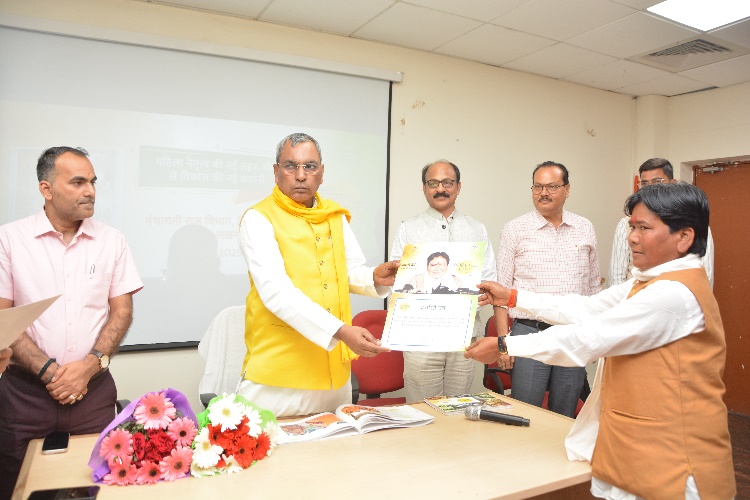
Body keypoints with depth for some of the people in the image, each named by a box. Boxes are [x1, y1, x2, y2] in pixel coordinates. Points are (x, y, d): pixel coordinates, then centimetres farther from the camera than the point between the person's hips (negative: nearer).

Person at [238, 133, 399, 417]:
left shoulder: (336, 216, 9)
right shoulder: (259, 219, -10)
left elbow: (353, 272, 14)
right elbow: (276, 291, -23)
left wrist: (375, 278, -10)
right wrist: (340, 330, -32)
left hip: (335, 367, 6)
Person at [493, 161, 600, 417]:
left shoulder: (585, 229, 8)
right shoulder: (515, 229, -2)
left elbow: (593, 286, 14)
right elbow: (502, 288, -2)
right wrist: (504, 339, -7)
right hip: (530, 332, -3)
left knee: (565, 417, 13)